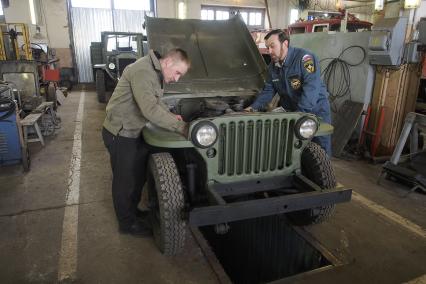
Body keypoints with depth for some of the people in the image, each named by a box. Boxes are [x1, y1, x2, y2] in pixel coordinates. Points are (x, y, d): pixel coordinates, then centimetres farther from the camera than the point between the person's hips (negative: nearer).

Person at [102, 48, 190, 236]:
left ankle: (133, 210, 41)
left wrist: (170, 115, 0)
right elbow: (150, 110, -35)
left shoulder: (156, 73, 4)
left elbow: (155, 101, 17)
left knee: (139, 174, 20)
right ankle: (127, 223, 25)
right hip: (120, 134, -9)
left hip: (133, 131, 9)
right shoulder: (142, 72, -27)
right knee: (125, 179, 6)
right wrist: (181, 127, -31)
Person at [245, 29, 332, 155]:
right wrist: (254, 107, -8)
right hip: (292, 111, 6)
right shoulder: (273, 66, 3)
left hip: (316, 108, -5)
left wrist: (299, 113, -38)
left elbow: (311, 87, -29)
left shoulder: (304, 57, -19)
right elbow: (268, 91, 8)